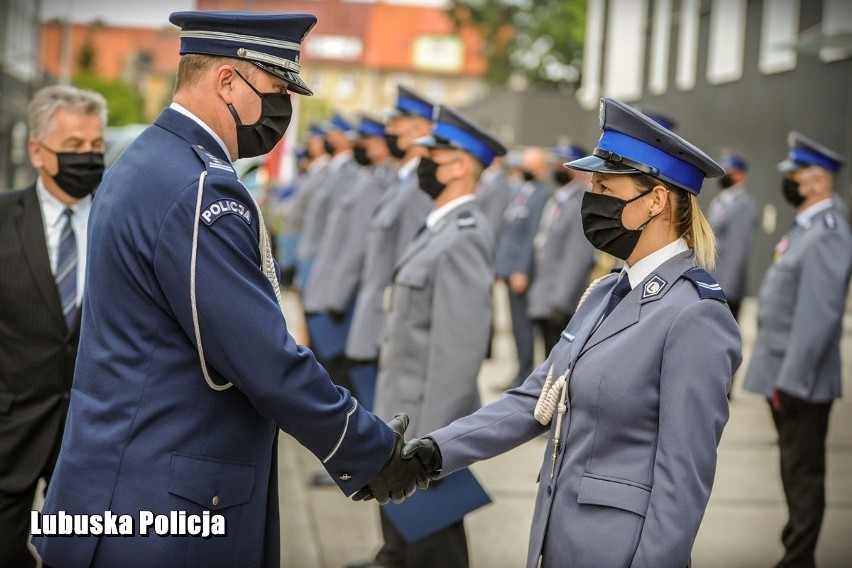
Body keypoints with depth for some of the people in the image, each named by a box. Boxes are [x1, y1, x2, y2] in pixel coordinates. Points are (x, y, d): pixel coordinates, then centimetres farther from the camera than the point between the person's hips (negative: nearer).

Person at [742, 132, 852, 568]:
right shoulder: (802, 229, 15)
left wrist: (790, 381, -22)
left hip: (801, 380, -10)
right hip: (782, 375, 10)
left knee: (803, 473, -2)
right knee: (794, 468, 16)